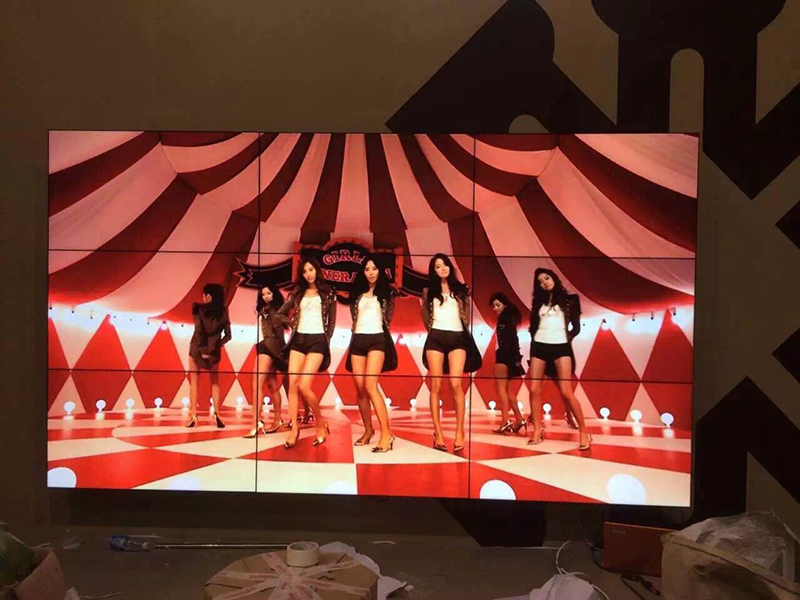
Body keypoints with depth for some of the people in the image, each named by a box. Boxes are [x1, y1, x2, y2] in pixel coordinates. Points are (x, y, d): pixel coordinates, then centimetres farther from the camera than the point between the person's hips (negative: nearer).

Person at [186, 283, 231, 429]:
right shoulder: (223, 311, 2)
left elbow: (198, 329, -14)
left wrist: (201, 348, -10)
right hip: (214, 351, 2)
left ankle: (193, 416, 3)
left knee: (194, 382, 9)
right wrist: (217, 345, 7)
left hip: (197, 348, -2)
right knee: (215, 383, 14)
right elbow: (228, 335, -1)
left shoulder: (198, 308, -5)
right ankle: (216, 414, 2)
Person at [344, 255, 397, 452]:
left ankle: (386, 433, -21)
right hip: (358, 340, 5)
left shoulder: (385, 292, 7)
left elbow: (388, 317, 9)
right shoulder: (358, 293, 17)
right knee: (360, 388, 2)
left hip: (377, 339, -5)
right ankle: (368, 430, 15)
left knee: (370, 386, -20)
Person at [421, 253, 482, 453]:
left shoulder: (461, 289, 12)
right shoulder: (429, 291, 11)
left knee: (455, 384, -12)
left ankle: (460, 432, -7)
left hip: (457, 338, 0)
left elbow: (467, 315, 17)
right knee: (435, 385, -4)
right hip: (435, 339, 0)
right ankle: (438, 433, 0)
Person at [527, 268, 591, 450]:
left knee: (566, 391, -14)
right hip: (539, 347, 4)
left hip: (560, 347, -4)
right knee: (534, 389, -5)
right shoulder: (539, 302, 18)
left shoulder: (568, 299, 9)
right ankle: (537, 430, 1)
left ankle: (583, 431, -6)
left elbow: (576, 327, 8)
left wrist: (566, 338, 3)